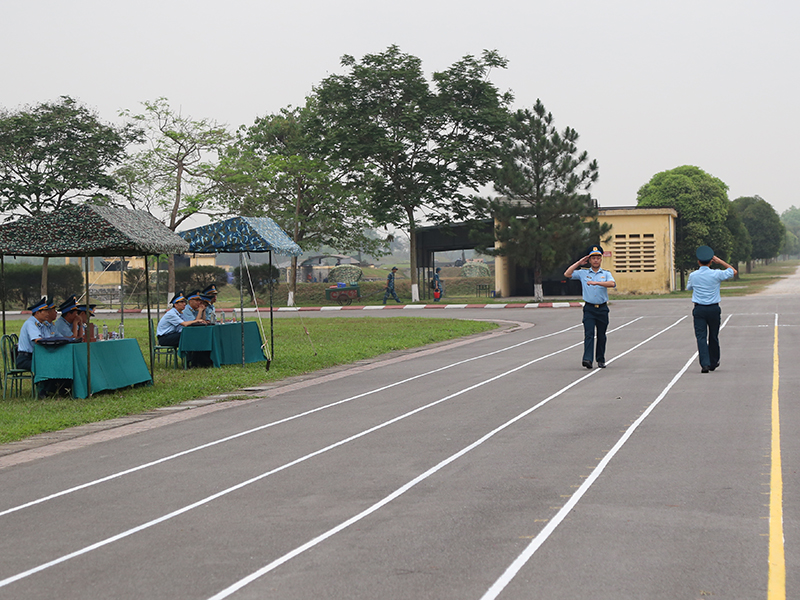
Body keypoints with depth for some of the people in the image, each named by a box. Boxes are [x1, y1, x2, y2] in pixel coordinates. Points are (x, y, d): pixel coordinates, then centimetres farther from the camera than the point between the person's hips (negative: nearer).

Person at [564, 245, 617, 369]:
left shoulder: (606, 274, 7)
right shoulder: (583, 273, 9)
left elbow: (612, 284, -13)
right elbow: (567, 274, 1)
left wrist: (596, 282, -24)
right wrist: (579, 262, 3)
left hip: (602, 308, 1)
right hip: (589, 308, -1)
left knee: (601, 335, 7)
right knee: (589, 333, -13)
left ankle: (601, 360, 17)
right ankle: (587, 359, -22)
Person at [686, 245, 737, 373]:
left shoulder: (693, 275, -2)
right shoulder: (716, 274, -6)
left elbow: (689, 287, 18)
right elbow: (733, 271, 9)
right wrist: (720, 261, 10)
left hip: (699, 309, 0)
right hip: (714, 309, 0)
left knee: (701, 336, -3)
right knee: (713, 336, 14)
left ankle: (705, 364, -18)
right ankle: (713, 363, 26)